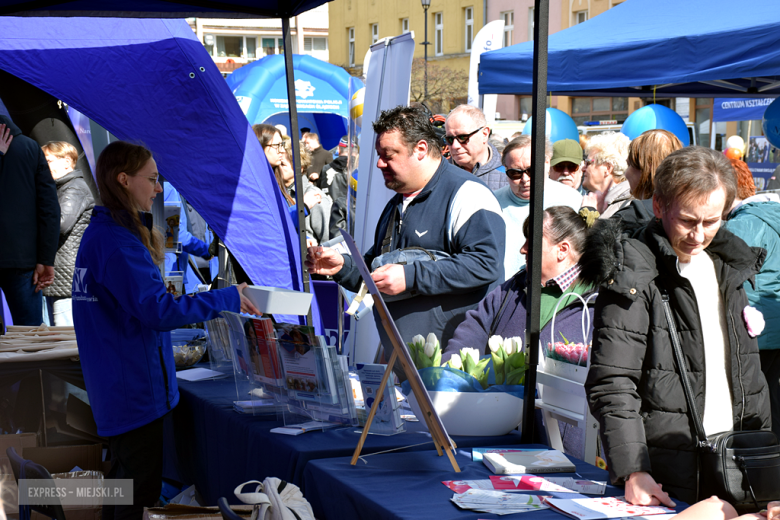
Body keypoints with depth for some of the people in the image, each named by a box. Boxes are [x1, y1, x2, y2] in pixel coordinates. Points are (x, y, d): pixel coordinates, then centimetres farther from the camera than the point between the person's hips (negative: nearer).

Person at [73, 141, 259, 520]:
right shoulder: (117, 242, -21)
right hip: (135, 390, -10)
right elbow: (158, 310, -27)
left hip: (115, 387, 10)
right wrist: (228, 299, -20)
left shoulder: (99, 233, 12)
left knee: (125, 481, 20)